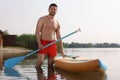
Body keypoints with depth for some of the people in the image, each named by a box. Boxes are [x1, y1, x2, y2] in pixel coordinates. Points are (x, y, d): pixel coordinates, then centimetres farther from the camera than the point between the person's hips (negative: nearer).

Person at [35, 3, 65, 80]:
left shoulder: (57, 23, 14)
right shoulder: (42, 19, 1)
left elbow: (59, 37, 14)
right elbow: (37, 32, -6)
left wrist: (62, 49, 9)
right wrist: (39, 44, -19)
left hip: (53, 44, 4)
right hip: (43, 43, -4)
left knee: (51, 64, 4)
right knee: (40, 61, -16)